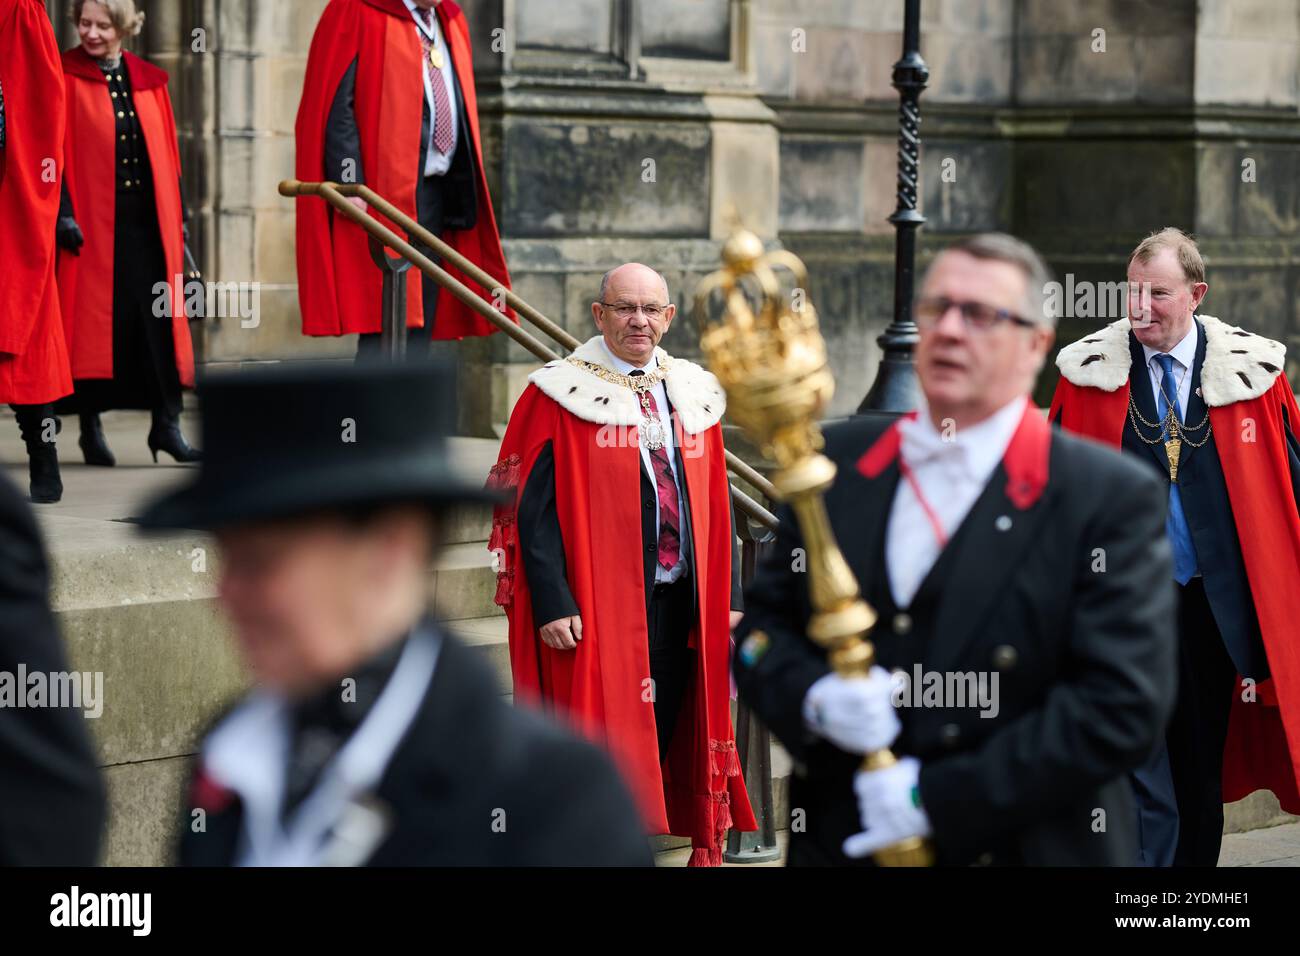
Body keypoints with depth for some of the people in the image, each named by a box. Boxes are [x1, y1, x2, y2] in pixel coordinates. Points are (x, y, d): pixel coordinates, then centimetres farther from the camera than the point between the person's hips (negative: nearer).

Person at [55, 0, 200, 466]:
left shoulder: (149, 82, 12)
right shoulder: (65, 79, 0)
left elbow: (167, 153, 15)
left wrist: (178, 215, 10)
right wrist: (63, 214, -14)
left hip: (147, 220, 4)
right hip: (91, 223, -4)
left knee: (159, 322, -1)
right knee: (92, 321, -1)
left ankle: (166, 424, 2)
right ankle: (90, 428, 8)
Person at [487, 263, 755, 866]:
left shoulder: (693, 396, 12)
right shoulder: (561, 395, -3)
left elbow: (716, 505, 15)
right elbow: (532, 508, -8)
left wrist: (728, 594, 8)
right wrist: (552, 602, -15)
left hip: (681, 606, 5)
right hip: (599, 608, -5)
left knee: (661, 741, 10)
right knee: (600, 743, -6)